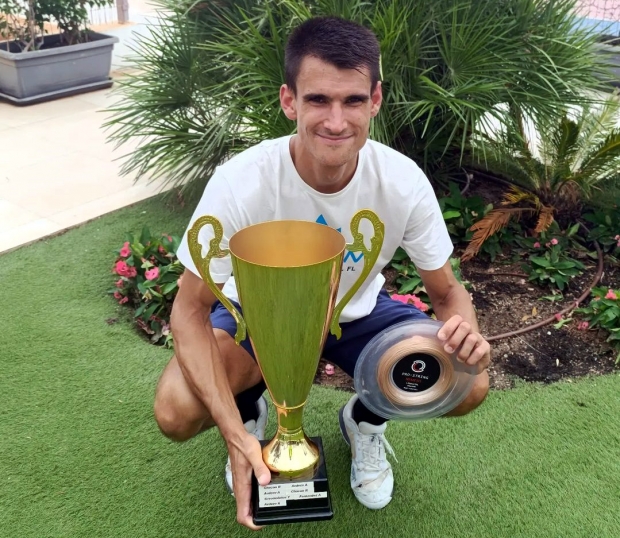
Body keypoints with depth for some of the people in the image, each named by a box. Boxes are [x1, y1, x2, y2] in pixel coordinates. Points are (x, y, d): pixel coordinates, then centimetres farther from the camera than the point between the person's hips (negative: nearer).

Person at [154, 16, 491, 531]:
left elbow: (447, 291, -11)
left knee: (468, 386, -19)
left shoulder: (404, 182, -25)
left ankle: (366, 419, 15)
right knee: (176, 412, -27)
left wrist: (465, 330, -37)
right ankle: (251, 411, 11)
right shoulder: (239, 184, -32)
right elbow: (191, 310, -23)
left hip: (358, 312, 2)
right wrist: (236, 434, -34)